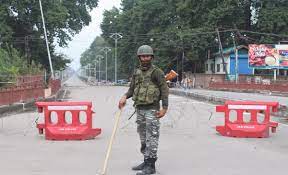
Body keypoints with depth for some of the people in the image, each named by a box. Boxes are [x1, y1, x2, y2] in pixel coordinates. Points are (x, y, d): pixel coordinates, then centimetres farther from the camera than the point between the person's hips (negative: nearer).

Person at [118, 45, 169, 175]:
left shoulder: (157, 72, -6)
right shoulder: (136, 72, 13)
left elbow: (164, 90, -8)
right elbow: (132, 88, 16)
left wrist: (164, 108, -14)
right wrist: (125, 97, -4)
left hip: (152, 109, -7)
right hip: (139, 109, 7)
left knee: (151, 137, -7)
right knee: (143, 137, 13)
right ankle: (146, 161, 24)